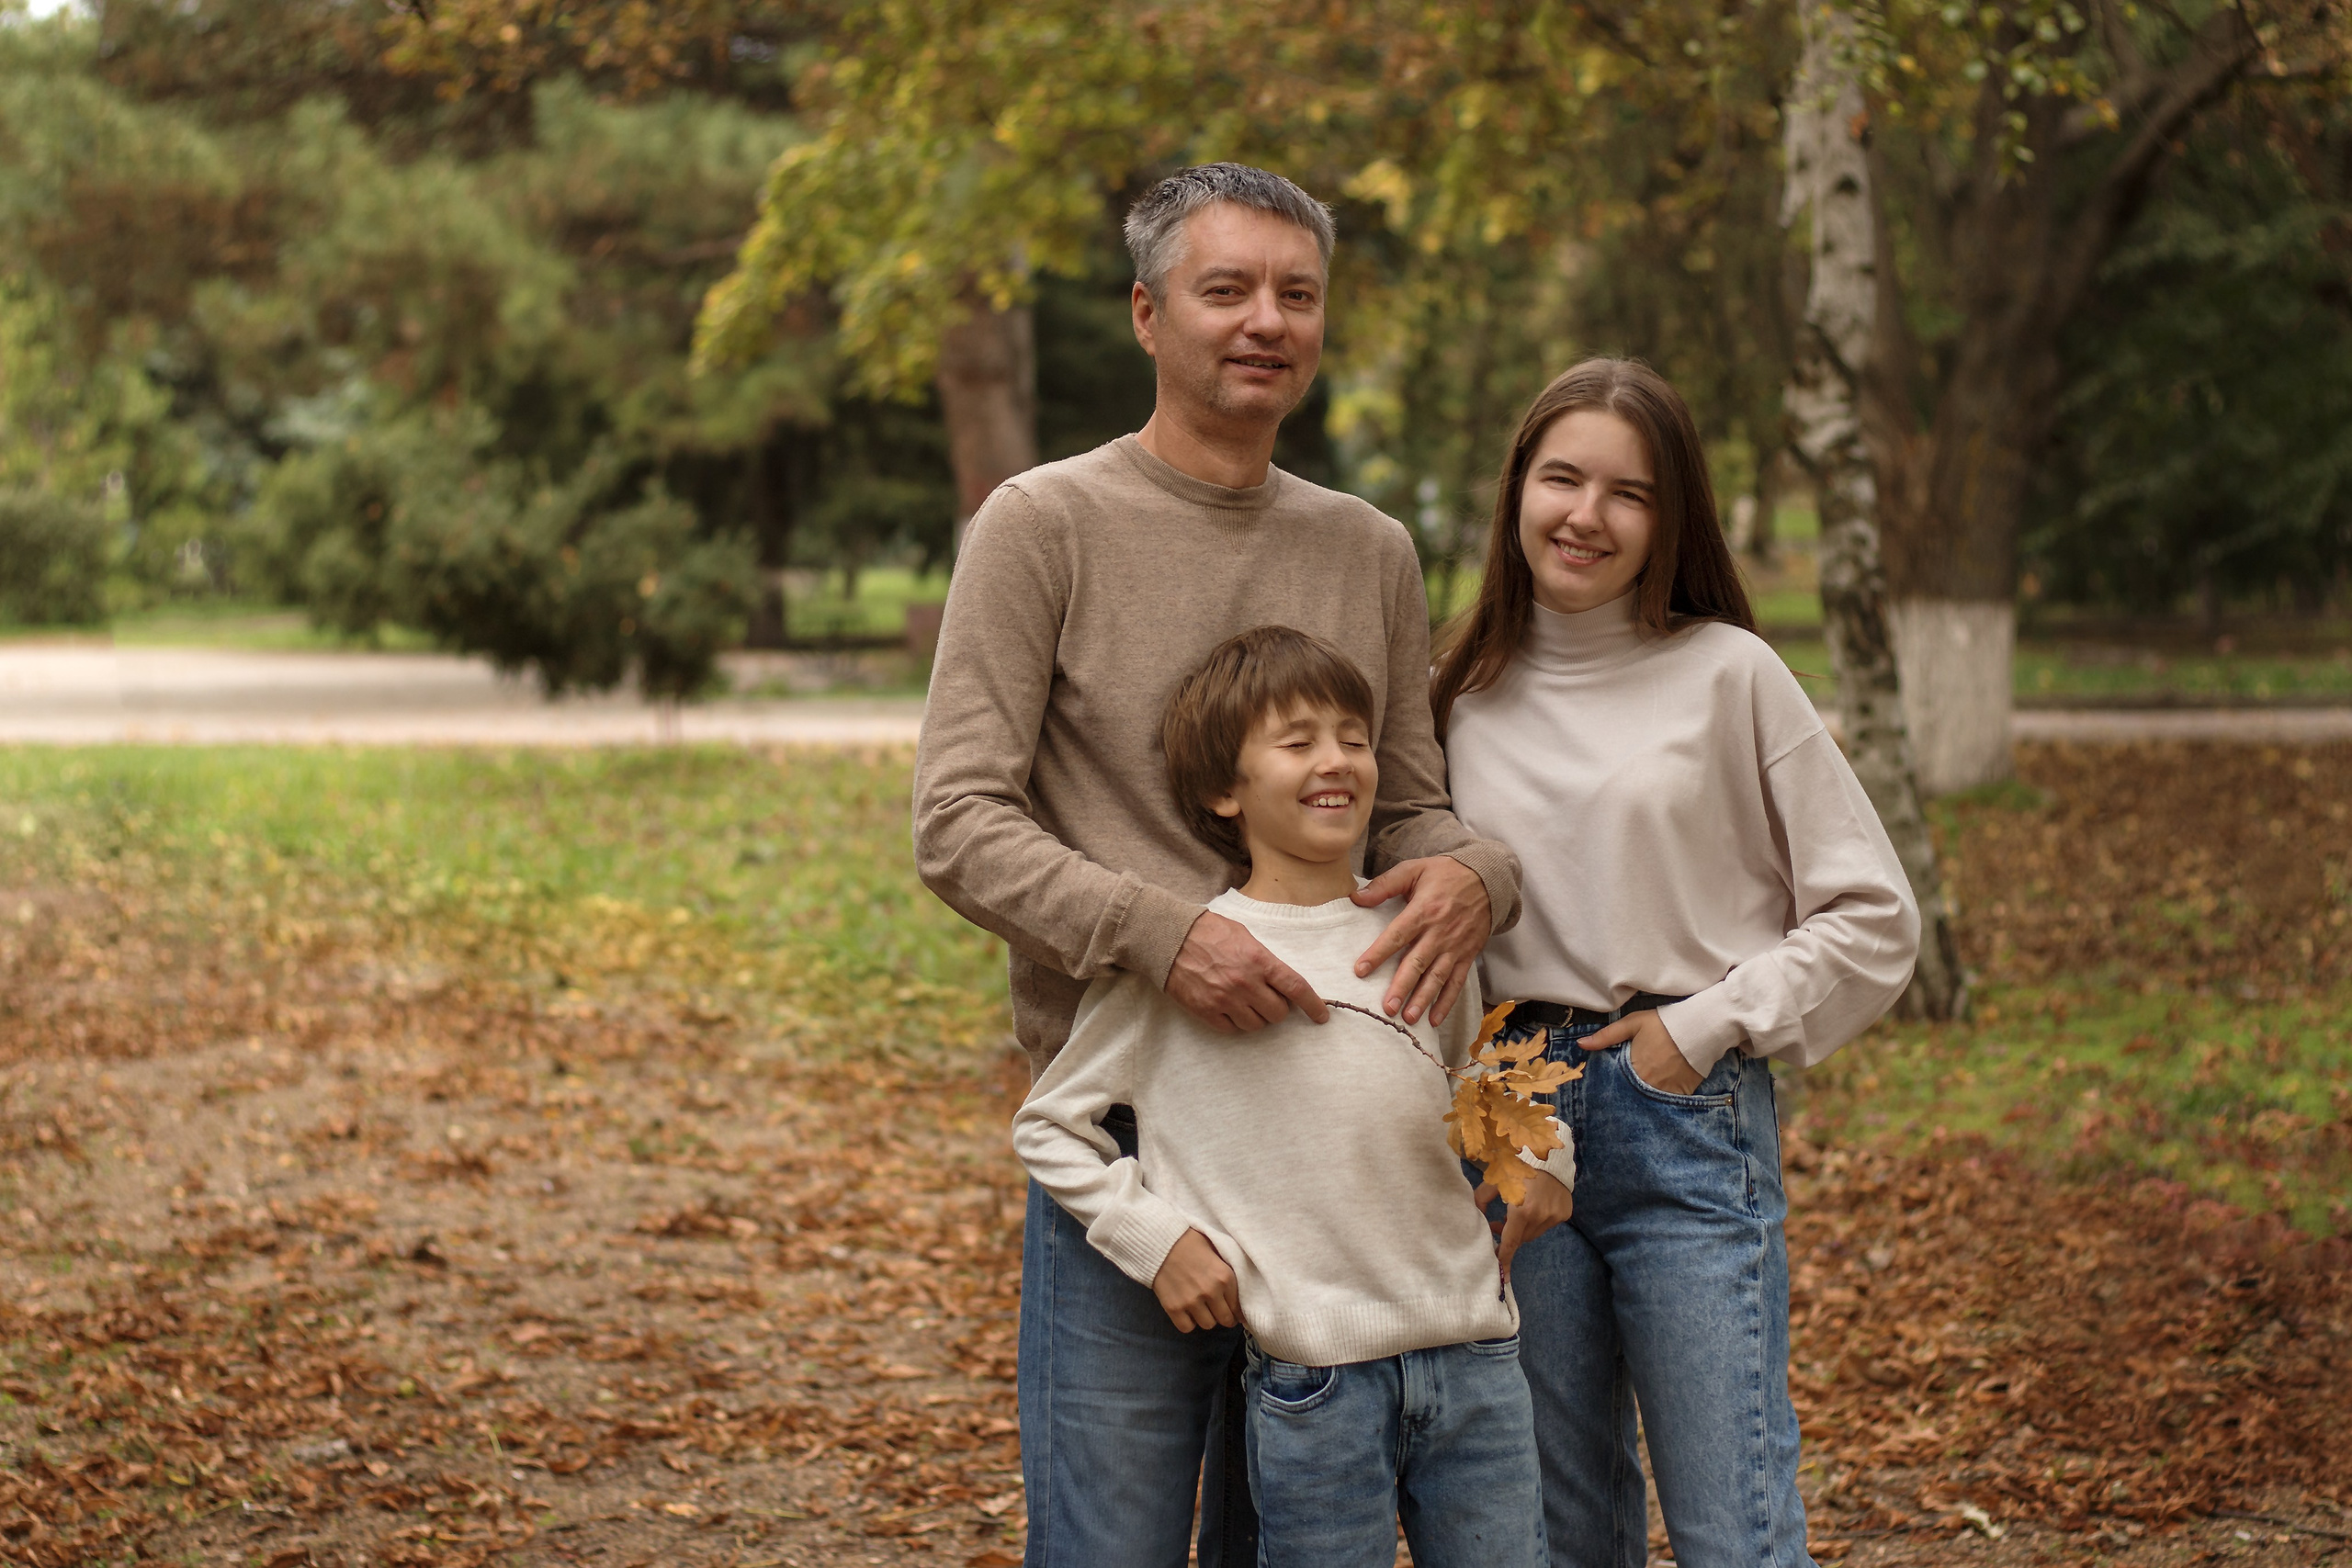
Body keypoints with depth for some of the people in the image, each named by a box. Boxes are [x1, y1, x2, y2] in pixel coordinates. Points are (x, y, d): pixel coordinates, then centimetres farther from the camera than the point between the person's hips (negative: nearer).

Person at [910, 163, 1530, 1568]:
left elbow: (1410, 808, 16)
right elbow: (960, 826, -8)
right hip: (1126, 1130, -5)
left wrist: (1471, 876, -9)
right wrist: (1160, 929, -23)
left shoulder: (1372, 553, 13)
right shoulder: (1044, 527, -2)